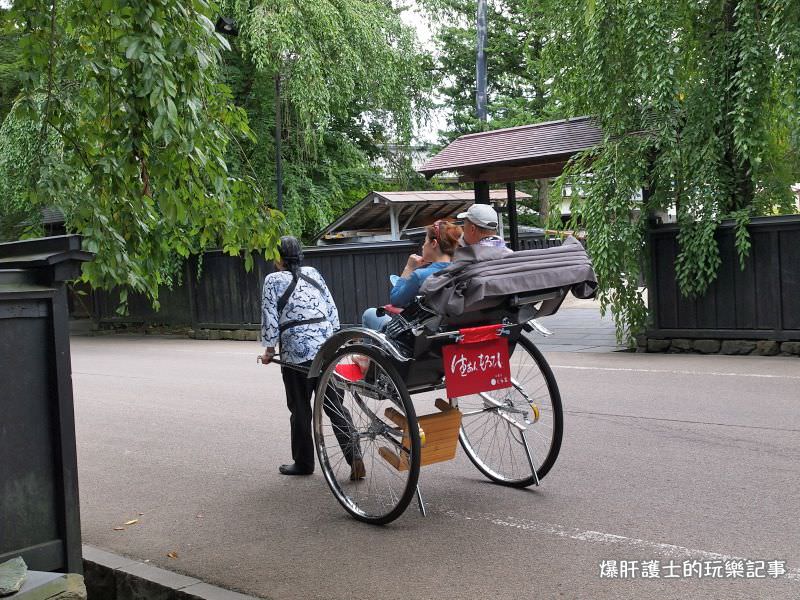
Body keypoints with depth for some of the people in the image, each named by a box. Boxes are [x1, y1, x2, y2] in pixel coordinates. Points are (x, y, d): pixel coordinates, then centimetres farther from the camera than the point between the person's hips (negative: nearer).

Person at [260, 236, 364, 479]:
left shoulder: (274, 280, -3)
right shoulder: (313, 273, 11)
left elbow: (270, 320, -5)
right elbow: (332, 310, 12)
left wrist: (269, 350, 7)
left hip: (296, 352, -4)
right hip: (326, 347, 4)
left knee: (300, 409, 9)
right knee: (335, 405, 7)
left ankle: (303, 462, 20)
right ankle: (355, 457, -3)